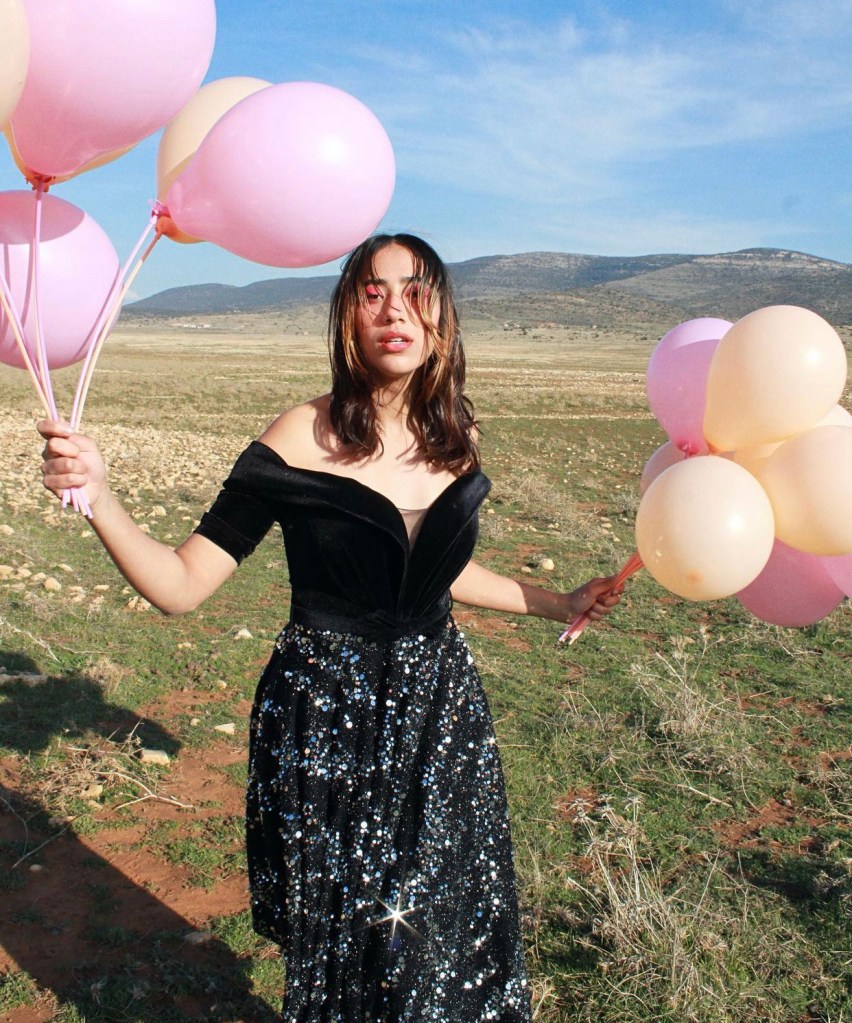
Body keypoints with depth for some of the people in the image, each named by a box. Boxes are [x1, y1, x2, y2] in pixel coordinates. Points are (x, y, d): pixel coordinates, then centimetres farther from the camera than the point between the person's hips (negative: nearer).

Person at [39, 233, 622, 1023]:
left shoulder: (455, 438, 0)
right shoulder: (303, 441, -14)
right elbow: (182, 586, -15)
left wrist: (559, 604, 20)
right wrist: (98, 497, -29)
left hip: (441, 713, 4)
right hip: (326, 726, -4)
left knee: (450, 933, 15)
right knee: (345, 945, 12)